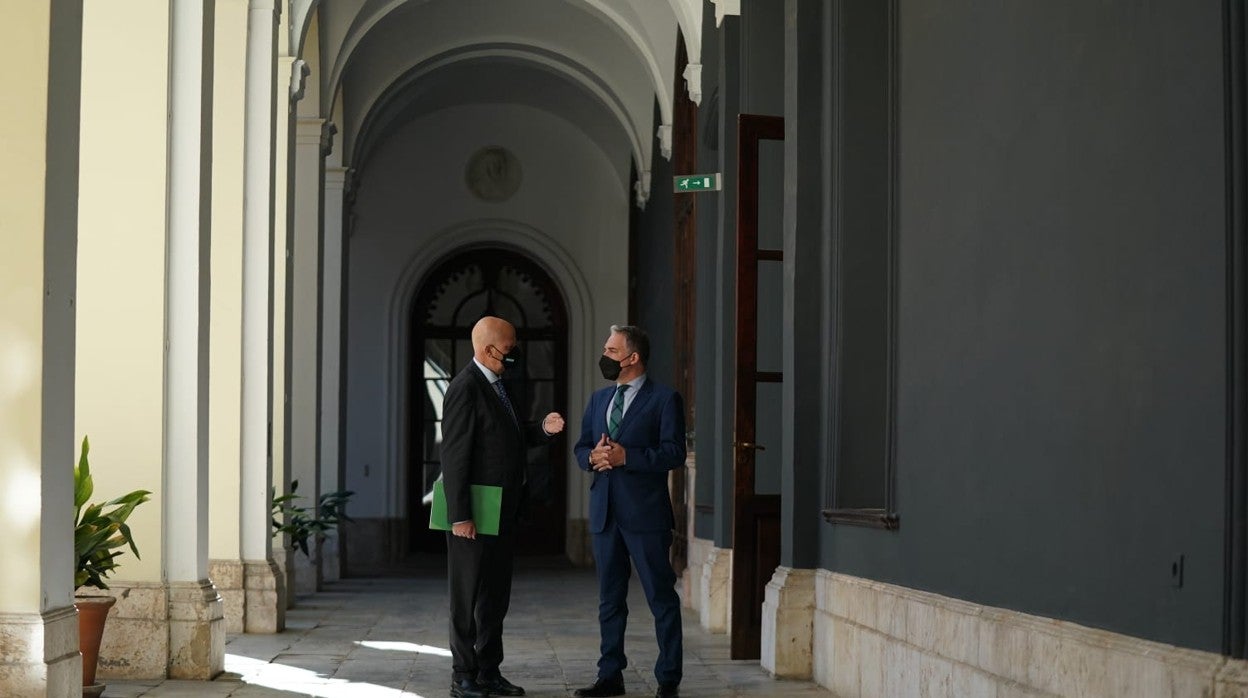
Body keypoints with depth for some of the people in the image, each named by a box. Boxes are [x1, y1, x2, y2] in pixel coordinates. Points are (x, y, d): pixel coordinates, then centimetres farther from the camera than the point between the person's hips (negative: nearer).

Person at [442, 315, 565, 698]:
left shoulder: (495, 385, 13)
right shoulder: (466, 388, -15)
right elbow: (454, 456, -19)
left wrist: (542, 429, 1)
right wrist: (460, 516, -21)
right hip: (475, 515, -9)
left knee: (495, 595, 14)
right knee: (468, 596, 0)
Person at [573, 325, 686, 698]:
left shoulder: (665, 399, -4)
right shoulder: (598, 399, 16)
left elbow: (674, 453, -12)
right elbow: (581, 448, 16)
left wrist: (626, 456, -19)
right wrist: (593, 456, -7)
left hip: (645, 512, -6)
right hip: (605, 512, 6)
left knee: (661, 597, 0)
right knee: (609, 598, 11)